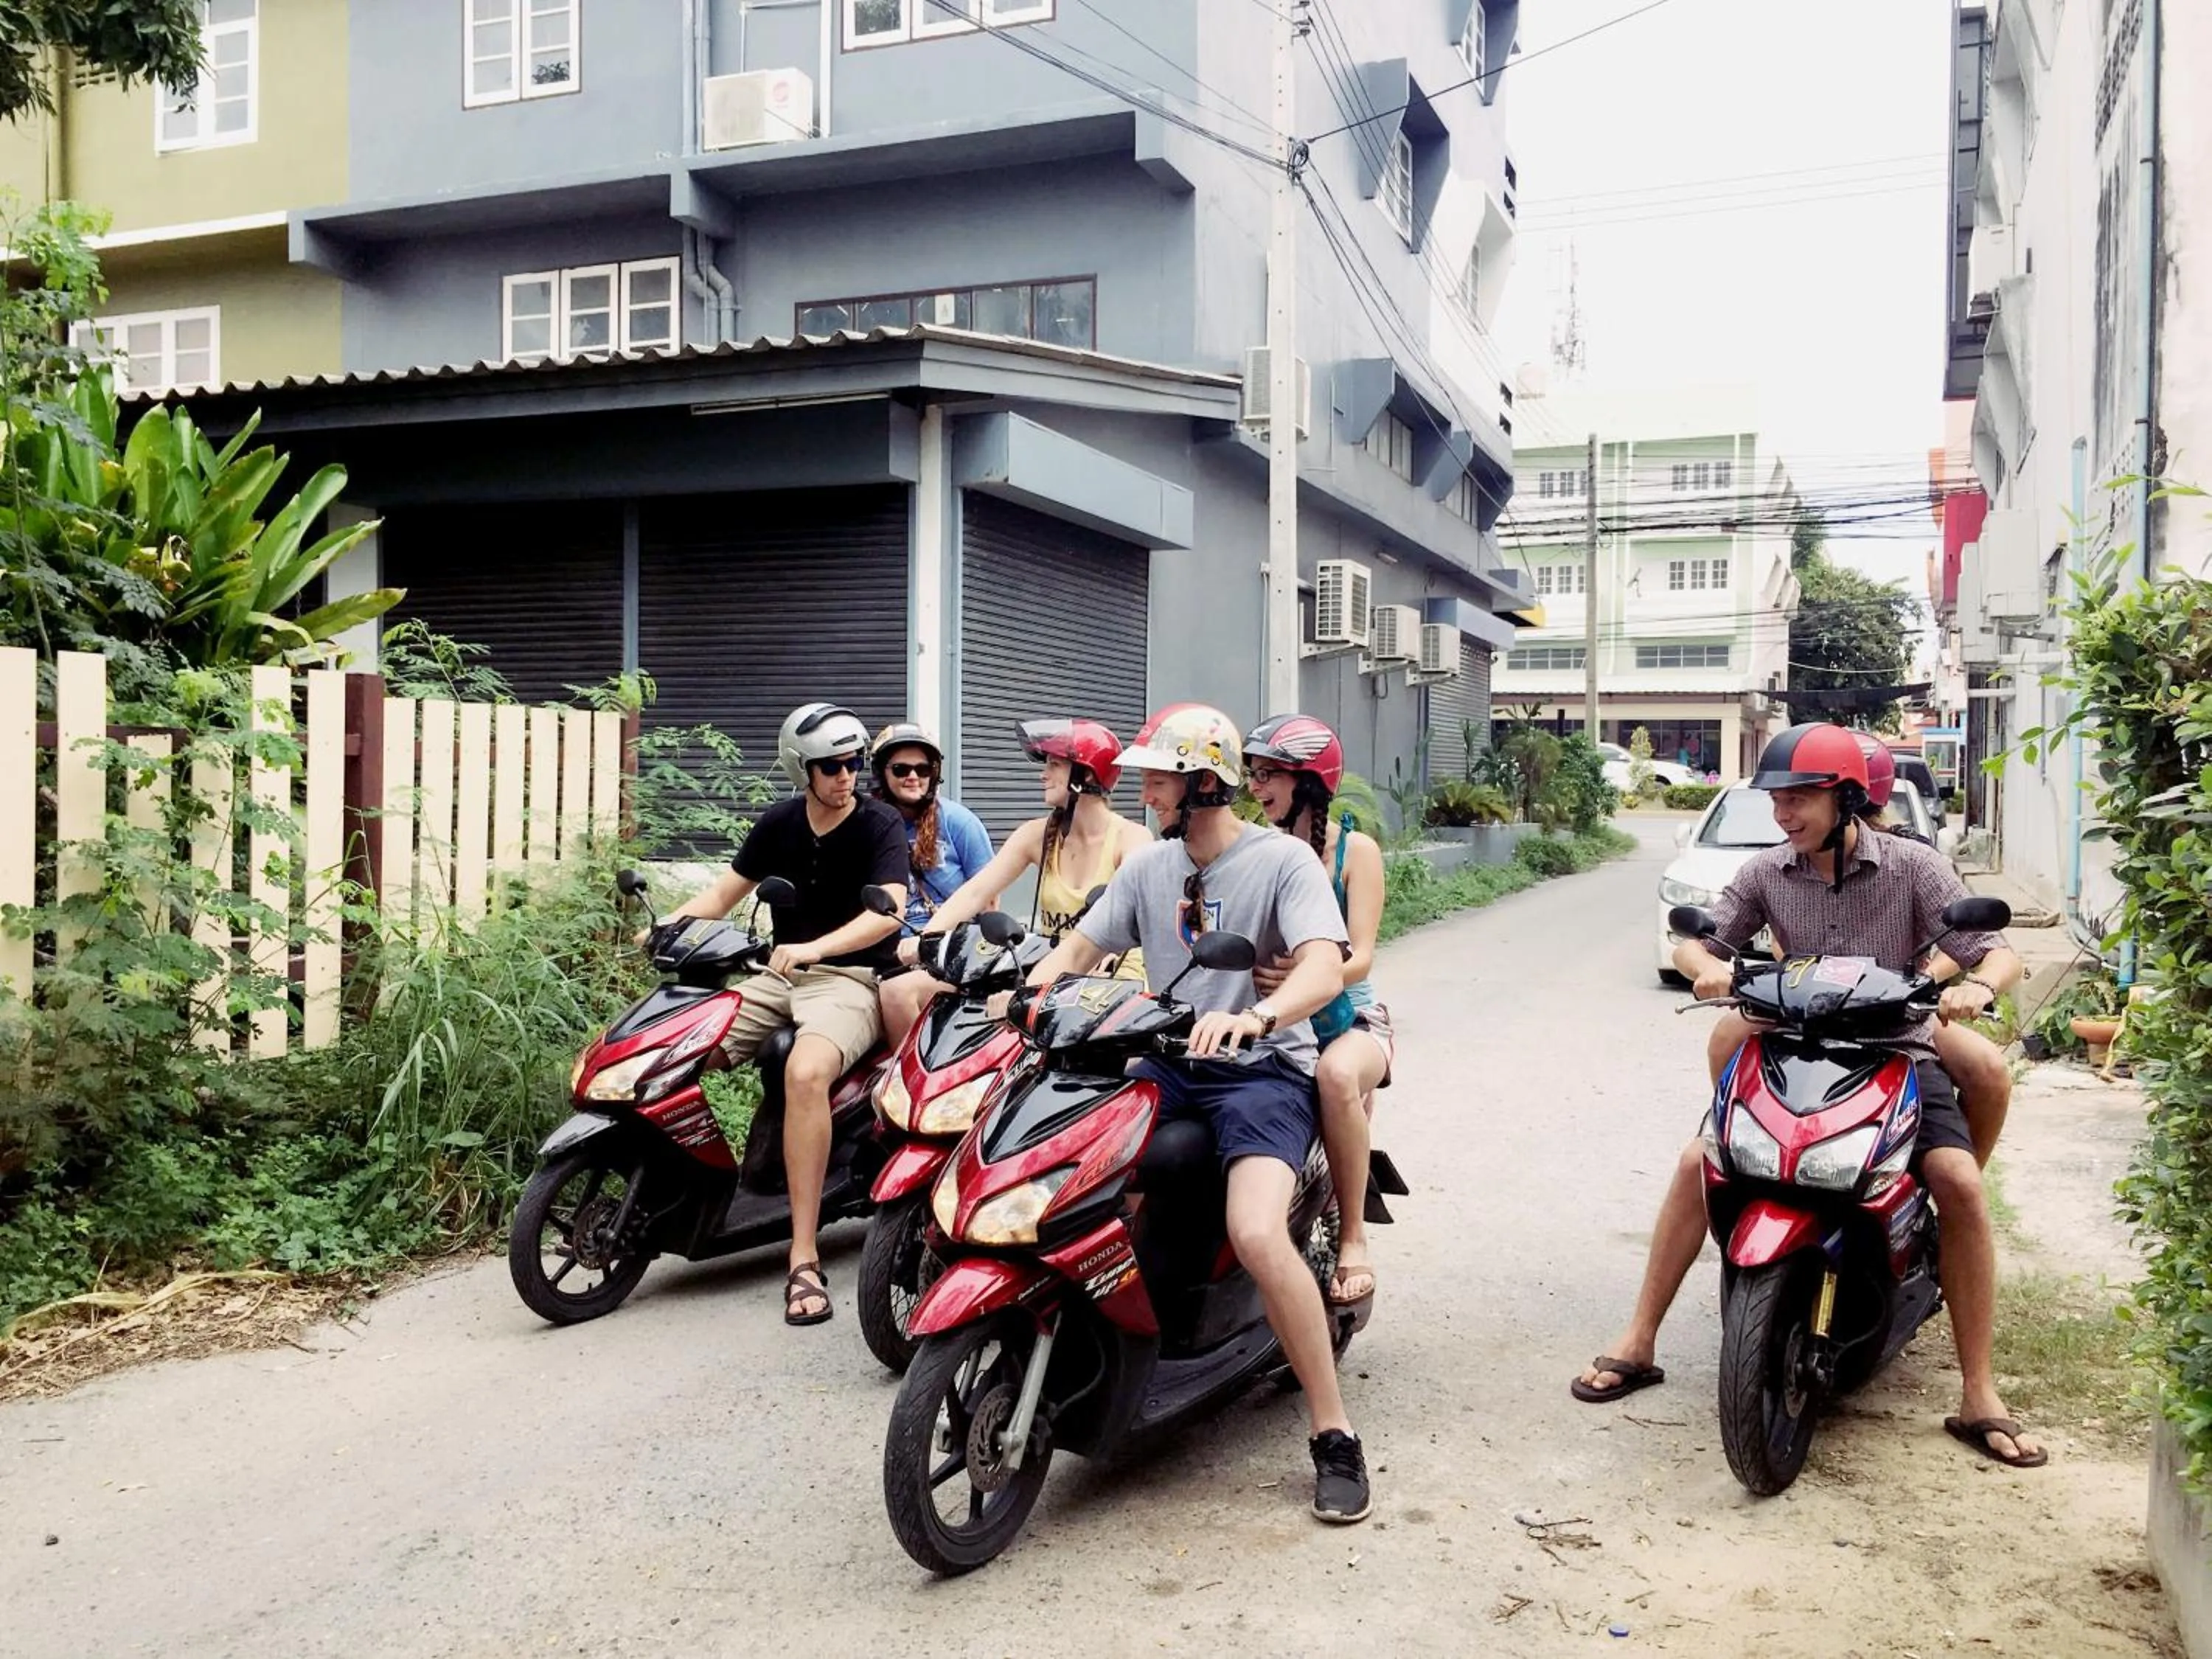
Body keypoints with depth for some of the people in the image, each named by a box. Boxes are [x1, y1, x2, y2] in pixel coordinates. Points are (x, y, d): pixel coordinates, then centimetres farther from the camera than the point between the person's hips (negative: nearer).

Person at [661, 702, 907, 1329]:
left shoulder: (881, 825, -5)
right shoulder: (778, 822, 10)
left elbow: (889, 911, -19)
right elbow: (725, 890, 13)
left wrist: (814, 948, -34)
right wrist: (669, 923, -7)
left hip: (851, 979, -6)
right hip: (779, 977, 6)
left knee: (806, 1071, -36)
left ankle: (804, 1259, -34)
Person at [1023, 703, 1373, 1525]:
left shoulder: (1284, 861, -7)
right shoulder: (1148, 865, 12)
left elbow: (1325, 968, -22)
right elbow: (1079, 946, 12)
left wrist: (1253, 1017, -42)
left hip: (1263, 1067, -6)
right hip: (1167, 1063, 6)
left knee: (1257, 1235, -30)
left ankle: (1334, 1434, -13)